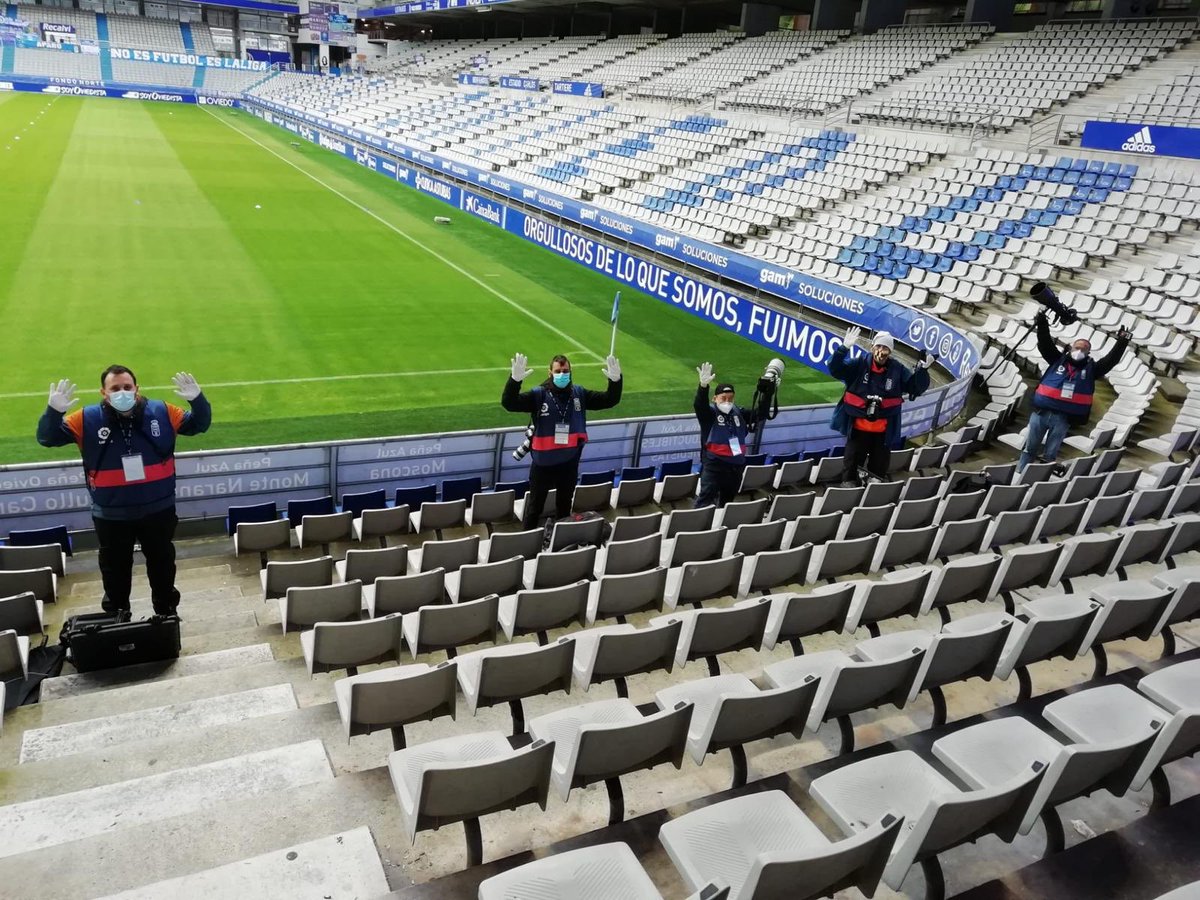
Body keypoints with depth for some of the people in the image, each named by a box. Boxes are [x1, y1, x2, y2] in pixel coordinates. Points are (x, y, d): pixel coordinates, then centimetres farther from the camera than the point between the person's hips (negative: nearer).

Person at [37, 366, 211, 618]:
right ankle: (117, 617, 42)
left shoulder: (161, 412, -9)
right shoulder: (88, 419, -10)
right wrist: (54, 411, -29)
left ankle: (167, 612, 43)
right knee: (115, 569, 19)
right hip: (111, 515, 0)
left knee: (162, 563, 20)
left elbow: (199, 425, -1)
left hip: (158, 510, 0)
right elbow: (48, 438, -8)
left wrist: (197, 400, -22)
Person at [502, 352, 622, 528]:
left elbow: (610, 400, -1)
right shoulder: (539, 395, -16)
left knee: (564, 504, 25)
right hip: (543, 464, -3)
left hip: (569, 463, 4)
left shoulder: (579, 394, -4)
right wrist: (515, 379, -44)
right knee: (535, 505, 14)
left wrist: (615, 380, -21)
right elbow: (509, 403, -26)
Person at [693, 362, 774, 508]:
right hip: (714, 464, -5)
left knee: (727, 501, 19)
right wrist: (703, 386, -47)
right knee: (705, 500, -11)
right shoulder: (709, 412, -7)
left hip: (736, 466, 5)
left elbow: (760, 413, 8)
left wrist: (767, 392, -4)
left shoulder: (738, 413, 8)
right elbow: (700, 405, -27)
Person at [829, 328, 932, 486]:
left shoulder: (897, 369, -4)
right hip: (858, 426, -1)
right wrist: (844, 348, -28)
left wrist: (922, 370, -17)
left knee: (879, 463, 15)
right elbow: (835, 370, -15)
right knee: (854, 458, 11)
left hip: (884, 430, 2)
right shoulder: (860, 364, -9)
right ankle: (849, 482, 26)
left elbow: (916, 388, 1)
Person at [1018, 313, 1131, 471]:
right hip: (1041, 413, -1)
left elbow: (1111, 360, 1)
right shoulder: (1058, 360, 5)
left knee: (1050, 454, 8)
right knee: (1030, 448, 9)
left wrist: (1122, 343, -9)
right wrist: (1042, 325, -16)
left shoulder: (1091, 368, 8)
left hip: (1063, 419, 1)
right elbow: (1045, 345, -4)